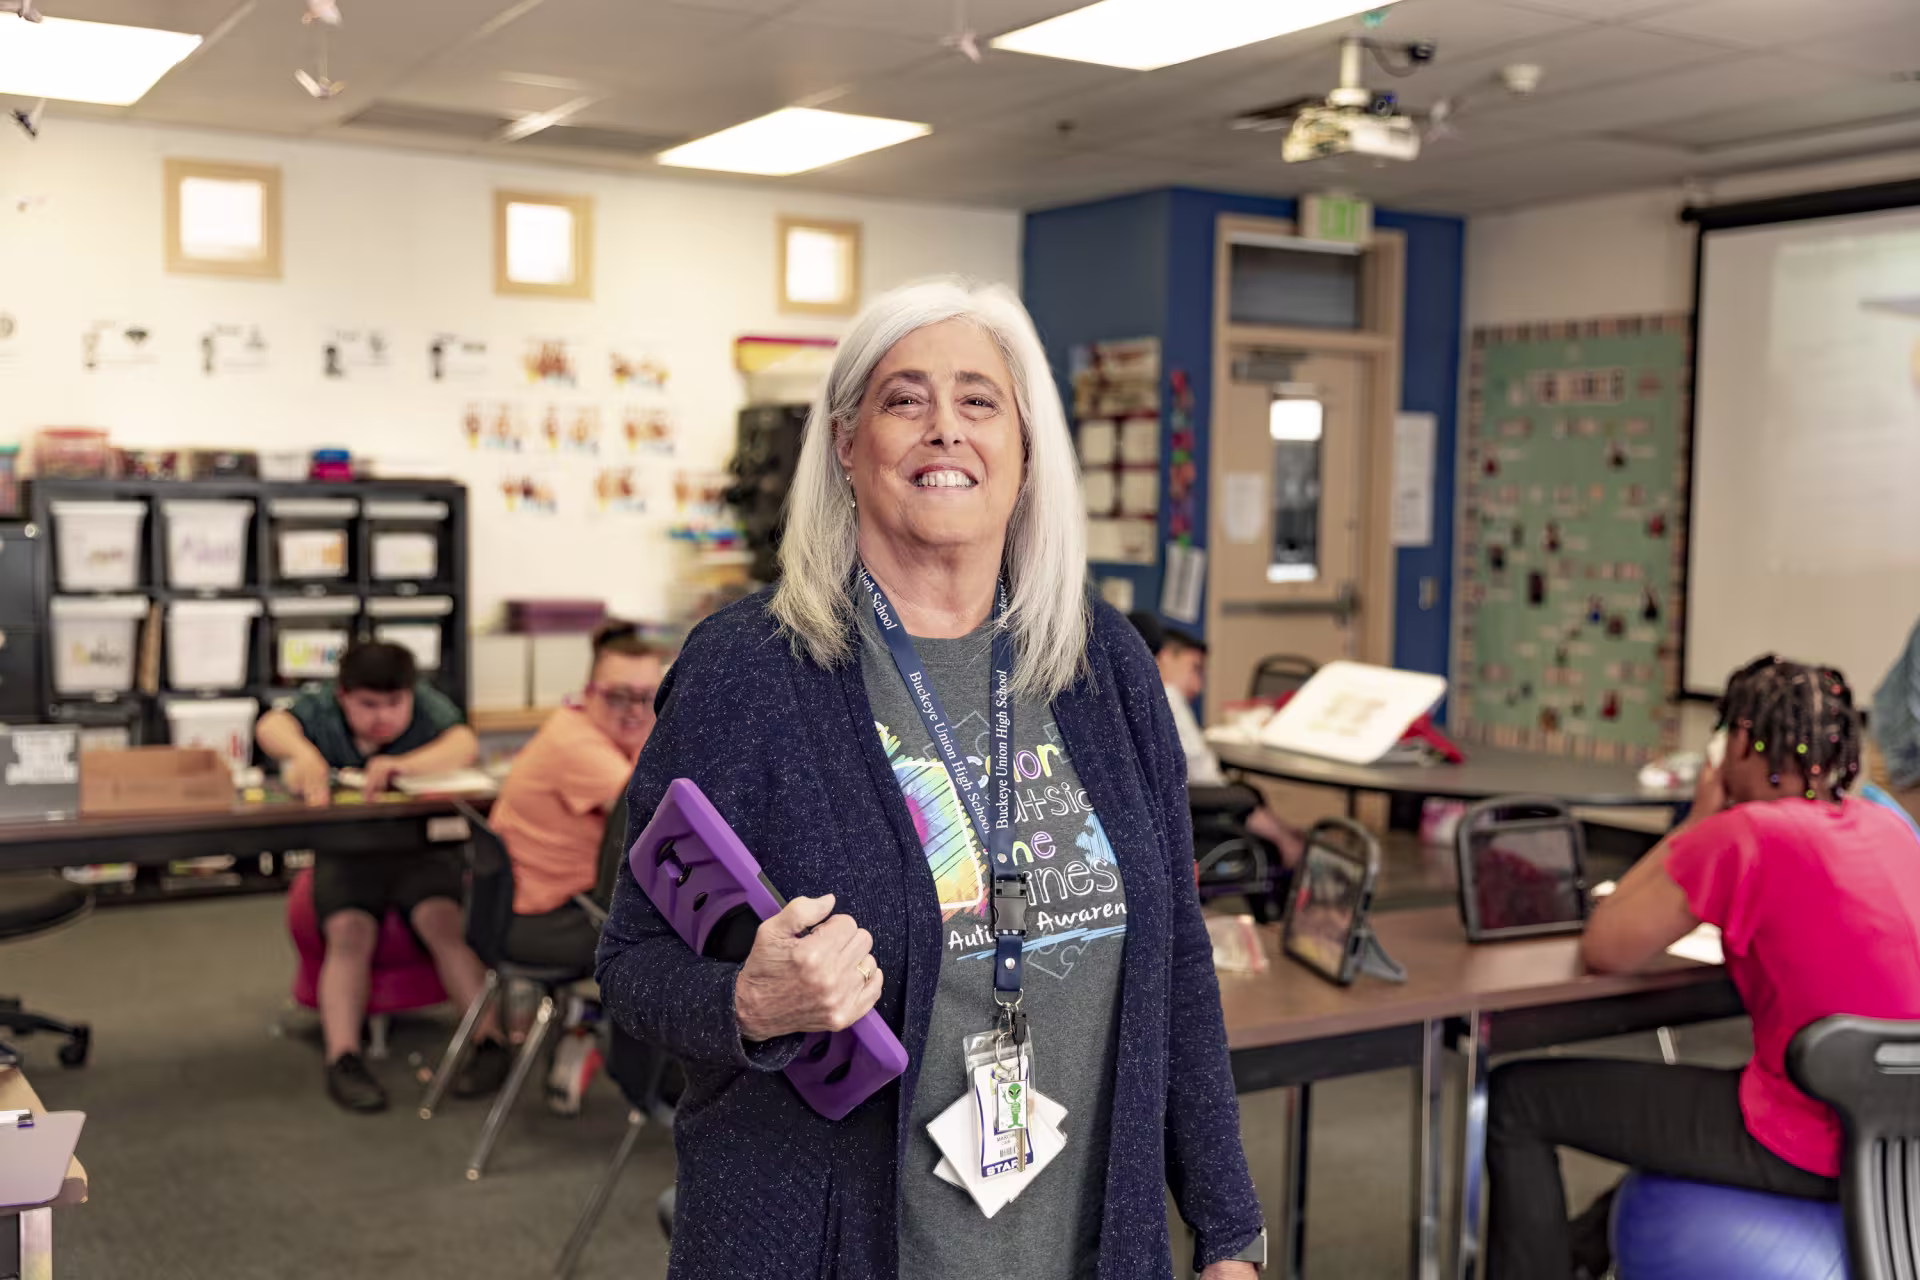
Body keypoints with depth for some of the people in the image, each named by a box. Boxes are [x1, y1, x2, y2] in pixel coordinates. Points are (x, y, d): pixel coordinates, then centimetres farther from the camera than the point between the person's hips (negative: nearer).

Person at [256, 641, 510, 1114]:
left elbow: (465, 744, -24)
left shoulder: (428, 706, -4)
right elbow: (271, 725, -22)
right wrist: (302, 751, -46)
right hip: (345, 853, 1)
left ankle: (491, 1041, -24)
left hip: (421, 847, -1)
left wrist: (402, 765, -42)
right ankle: (342, 1058, -29)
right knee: (349, 932, -25)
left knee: (442, 921, -26)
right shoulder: (321, 710, -1)